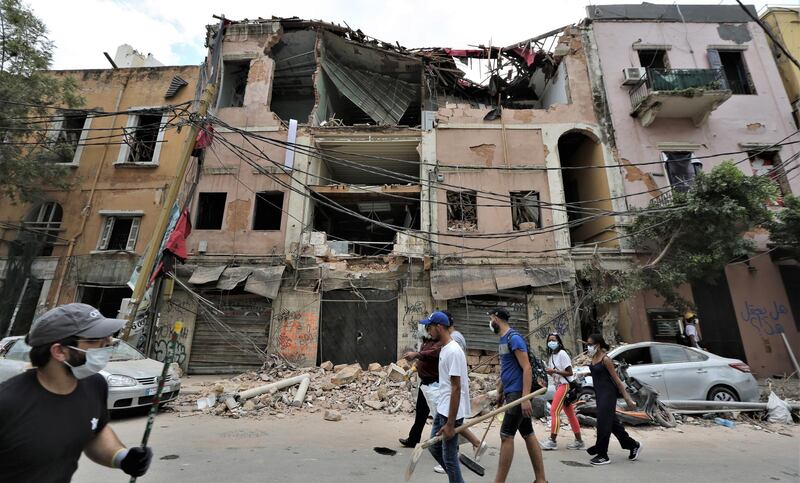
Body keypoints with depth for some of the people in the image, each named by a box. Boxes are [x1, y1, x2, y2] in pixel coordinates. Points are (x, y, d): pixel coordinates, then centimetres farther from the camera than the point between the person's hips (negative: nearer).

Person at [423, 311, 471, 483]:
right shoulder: (444, 349, 8)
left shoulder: (453, 351, -23)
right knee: (435, 448, 19)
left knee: (449, 457, 4)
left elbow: (456, 388, -24)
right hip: (442, 410, 10)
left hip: (451, 413, -10)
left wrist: (450, 424, -22)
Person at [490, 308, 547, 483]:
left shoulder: (513, 338, -17)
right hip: (512, 393, 9)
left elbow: (526, 368, -21)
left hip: (518, 394, -9)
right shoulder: (503, 339, 12)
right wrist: (500, 391, 22)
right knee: (528, 435, 14)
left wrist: (525, 398, -25)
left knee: (506, 436, -5)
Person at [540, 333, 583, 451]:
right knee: (570, 414, 12)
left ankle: (552, 441, -6)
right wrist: (549, 372, -2)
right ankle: (579, 441, 19)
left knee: (554, 411, -11)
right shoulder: (551, 356, 12)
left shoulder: (562, 354, -13)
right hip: (559, 386, 9)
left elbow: (569, 373, -16)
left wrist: (554, 371, -21)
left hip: (565, 385, -9)